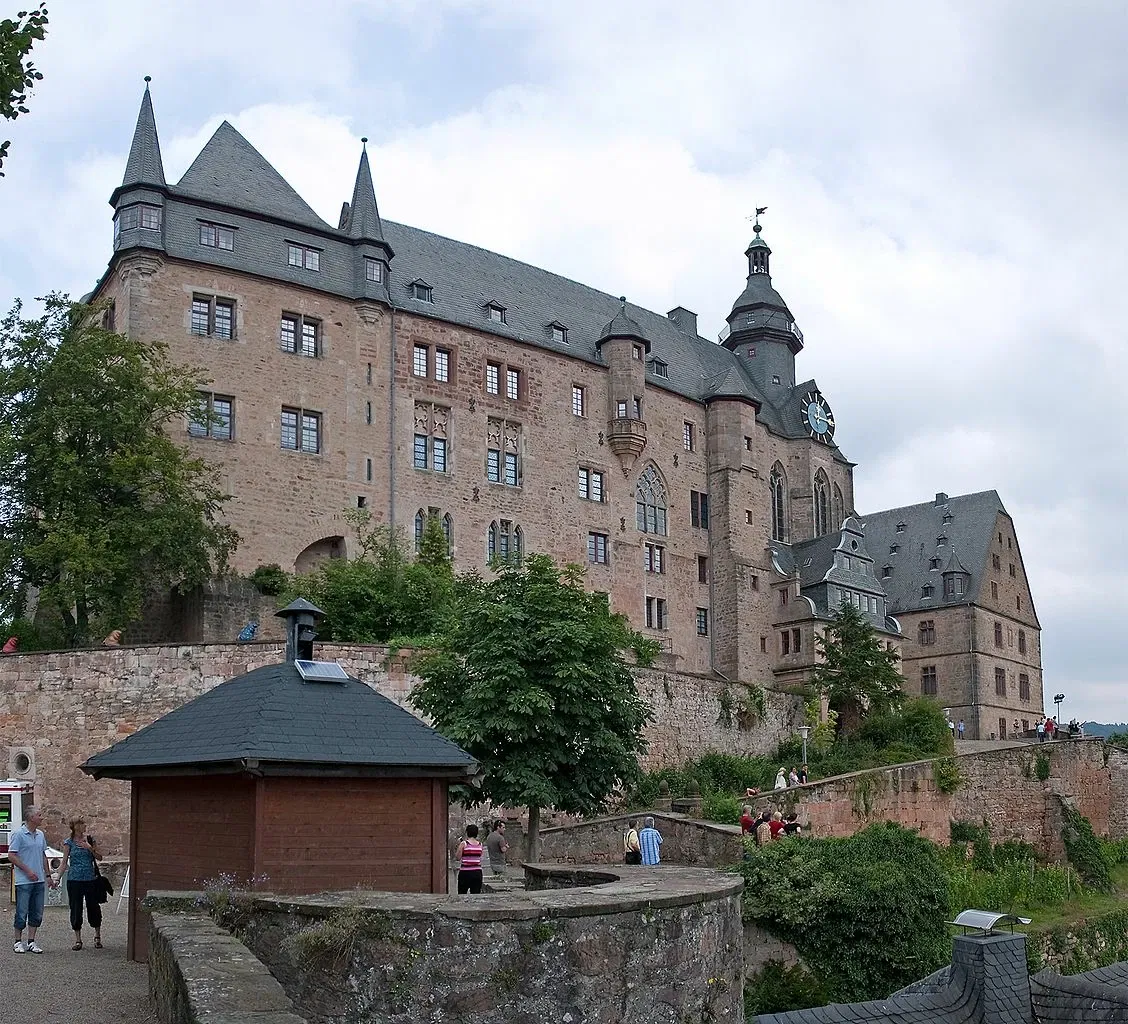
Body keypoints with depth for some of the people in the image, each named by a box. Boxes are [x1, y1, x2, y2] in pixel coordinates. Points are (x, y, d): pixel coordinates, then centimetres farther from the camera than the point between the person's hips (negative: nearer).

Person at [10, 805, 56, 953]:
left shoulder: (40, 834, 12)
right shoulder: (18, 834, -10)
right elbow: (11, 856, -12)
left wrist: (48, 875, 15)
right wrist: (28, 871, -15)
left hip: (39, 880, 7)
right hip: (24, 881, -7)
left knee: (37, 913, 8)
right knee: (22, 913, 0)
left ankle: (31, 942, 15)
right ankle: (18, 942, 12)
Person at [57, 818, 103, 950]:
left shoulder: (89, 839, 5)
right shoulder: (69, 843, -1)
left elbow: (99, 858, 5)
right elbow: (64, 862, -1)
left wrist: (90, 848, -10)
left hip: (90, 879, 2)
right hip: (74, 880, -2)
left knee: (93, 907, 5)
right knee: (76, 909, 2)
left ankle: (97, 937, 22)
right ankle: (78, 940, 14)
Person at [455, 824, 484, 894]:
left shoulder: (463, 844, -7)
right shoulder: (480, 845, 5)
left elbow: (458, 857, -6)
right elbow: (480, 857, 13)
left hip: (465, 872, -4)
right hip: (477, 872, 4)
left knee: (462, 894, 6)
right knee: (476, 895, 5)